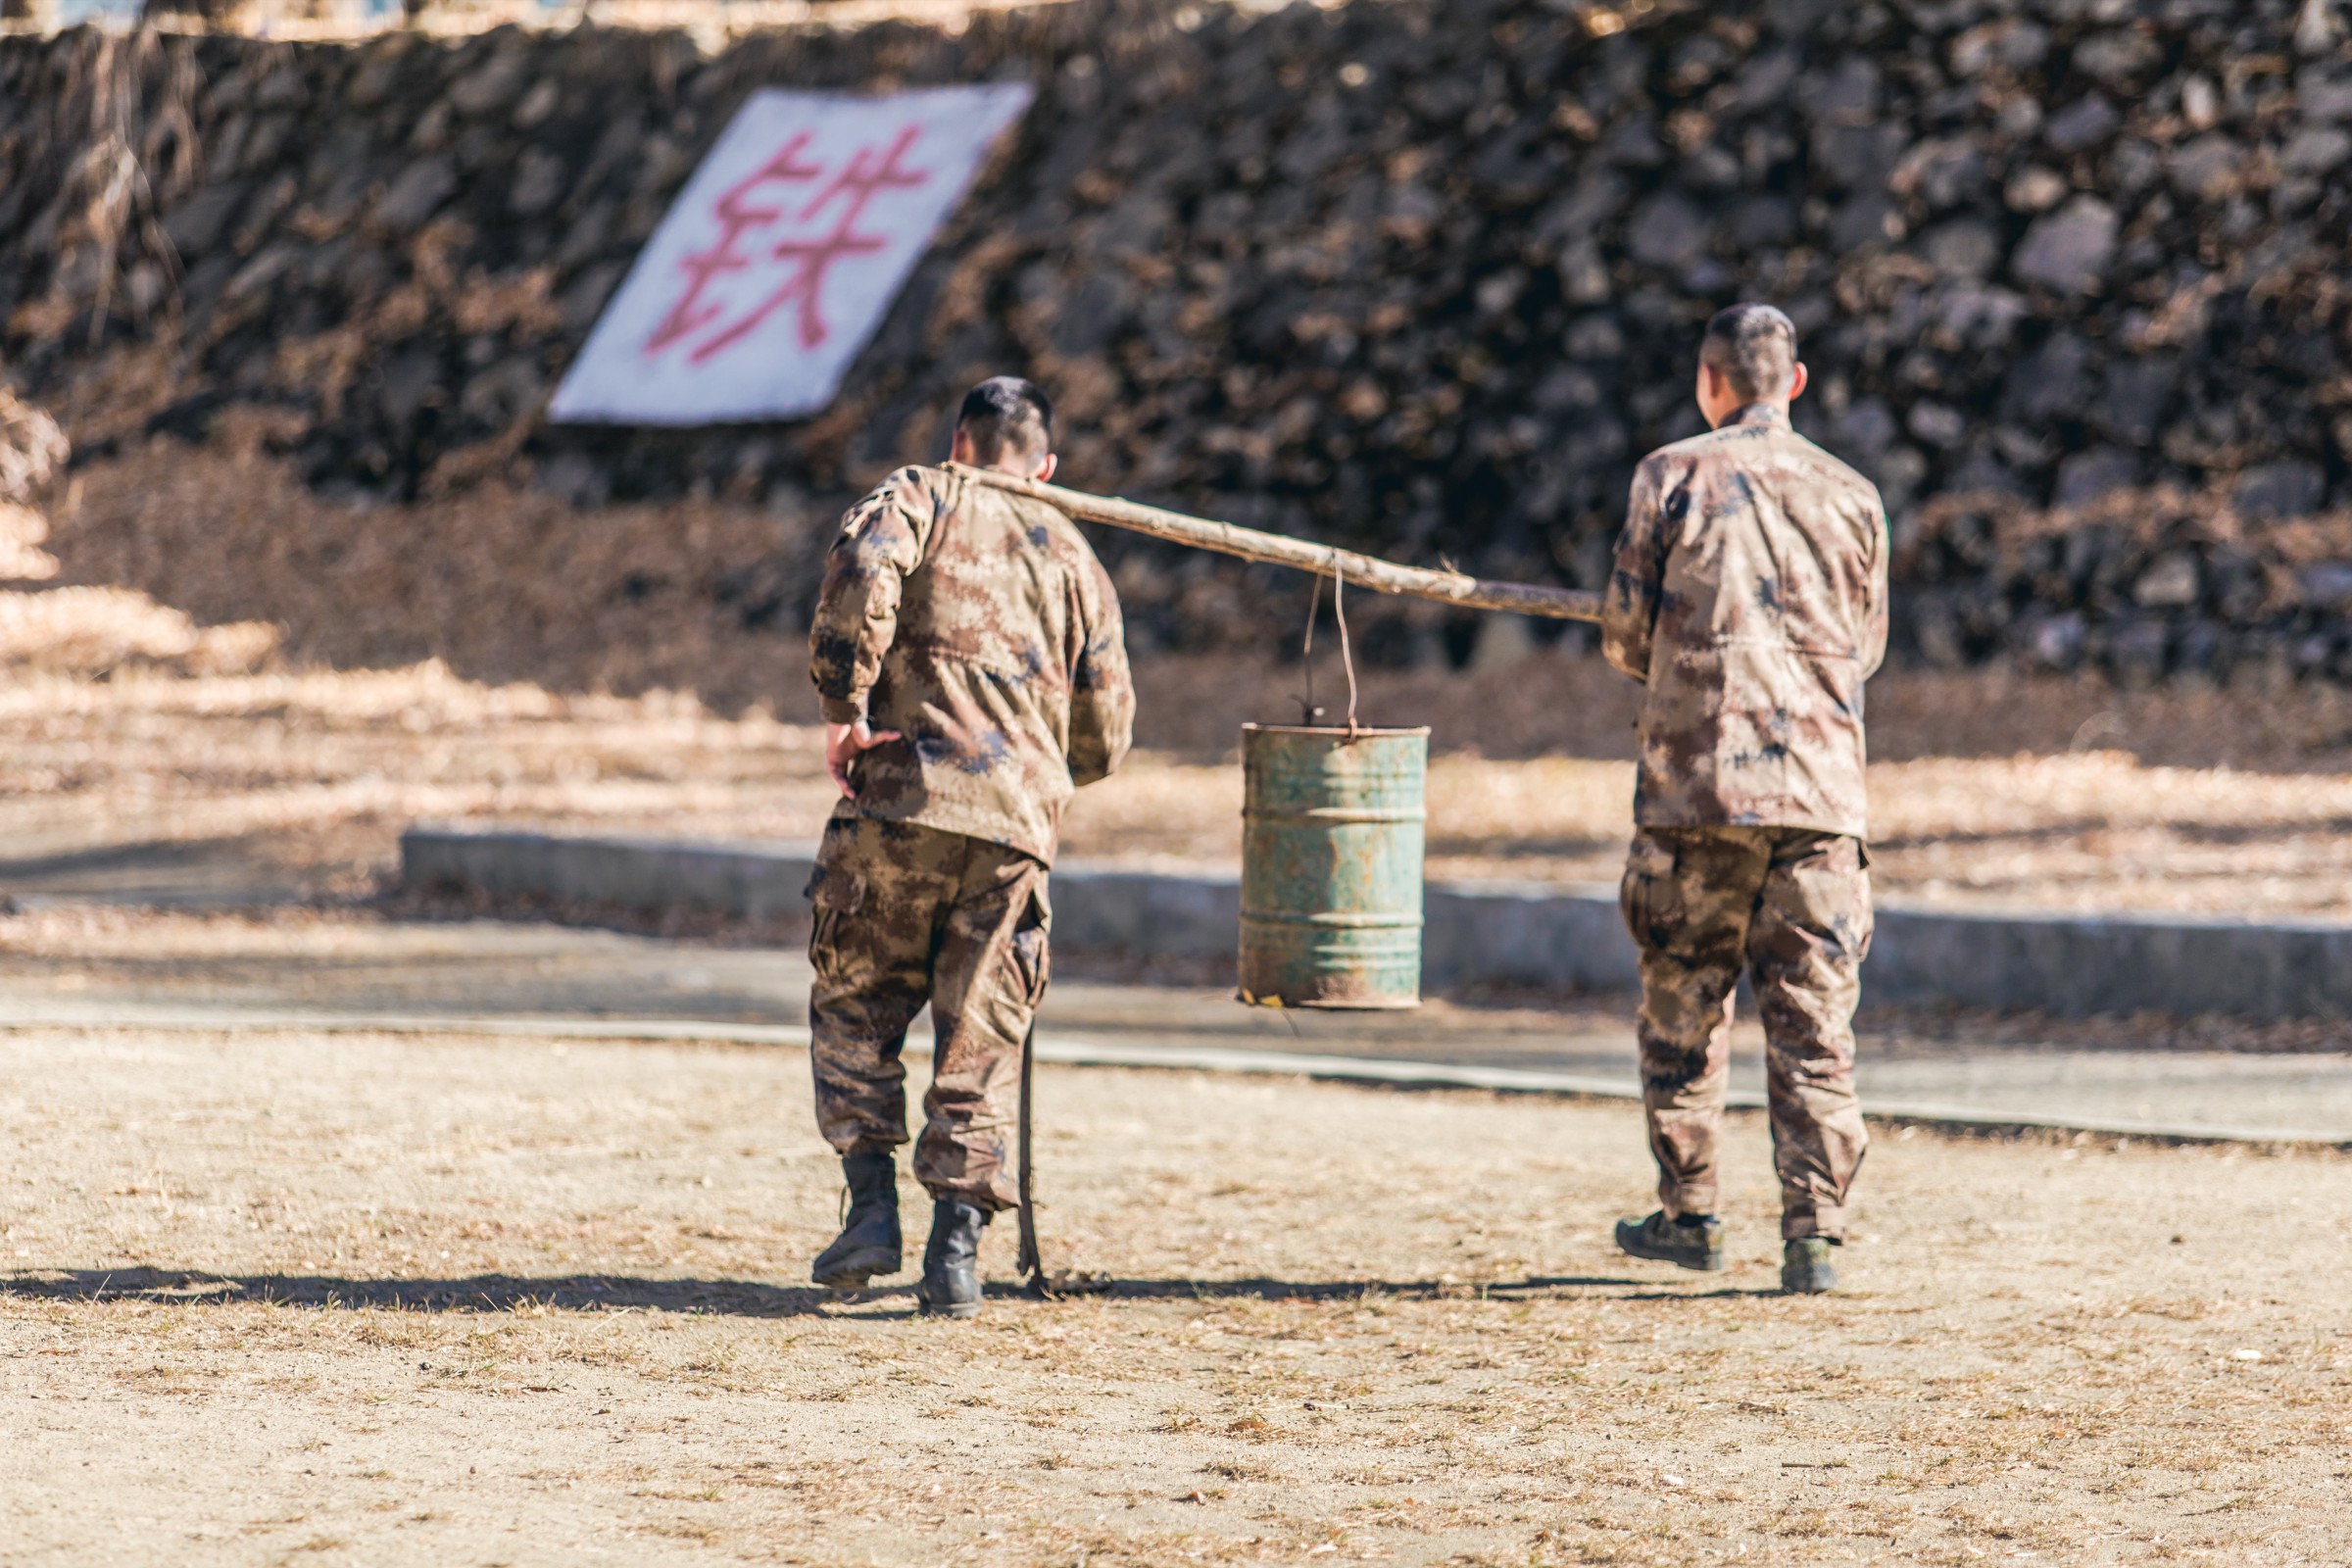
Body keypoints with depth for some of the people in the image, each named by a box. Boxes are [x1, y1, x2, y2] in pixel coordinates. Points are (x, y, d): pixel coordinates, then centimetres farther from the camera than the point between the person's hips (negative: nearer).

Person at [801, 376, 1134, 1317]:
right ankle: (956, 1248, -1)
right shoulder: (1075, 559, 22)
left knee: (856, 1009, 10)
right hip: (1017, 824, 3)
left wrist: (843, 704, -10)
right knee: (979, 1040, 6)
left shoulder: (920, 498, 11)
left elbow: (862, 571, -12)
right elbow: (1105, 734, 22)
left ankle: (873, 1205, -2)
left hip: (902, 796, -3)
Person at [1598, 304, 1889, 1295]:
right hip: (1821, 786, 2)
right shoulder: (1850, 496, 8)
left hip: (1695, 780, -2)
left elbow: (1625, 631, 2)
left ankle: (1688, 1213, 17)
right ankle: (1814, 1231, -6)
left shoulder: (1673, 477, 0)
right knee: (1812, 1021, 1)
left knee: (1683, 1007, 12)